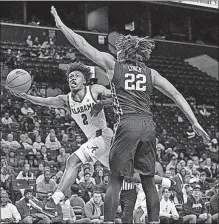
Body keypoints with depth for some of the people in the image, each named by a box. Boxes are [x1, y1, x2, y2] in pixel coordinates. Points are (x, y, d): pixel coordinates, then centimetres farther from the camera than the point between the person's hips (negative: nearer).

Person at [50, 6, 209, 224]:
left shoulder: (113, 65, 8)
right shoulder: (150, 73, 16)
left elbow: (83, 45, 10)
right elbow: (176, 95, 9)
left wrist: (61, 25, 20)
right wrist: (195, 123, 10)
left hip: (127, 125, -3)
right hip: (148, 125, 3)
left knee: (115, 180, 1)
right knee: (148, 181, 10)